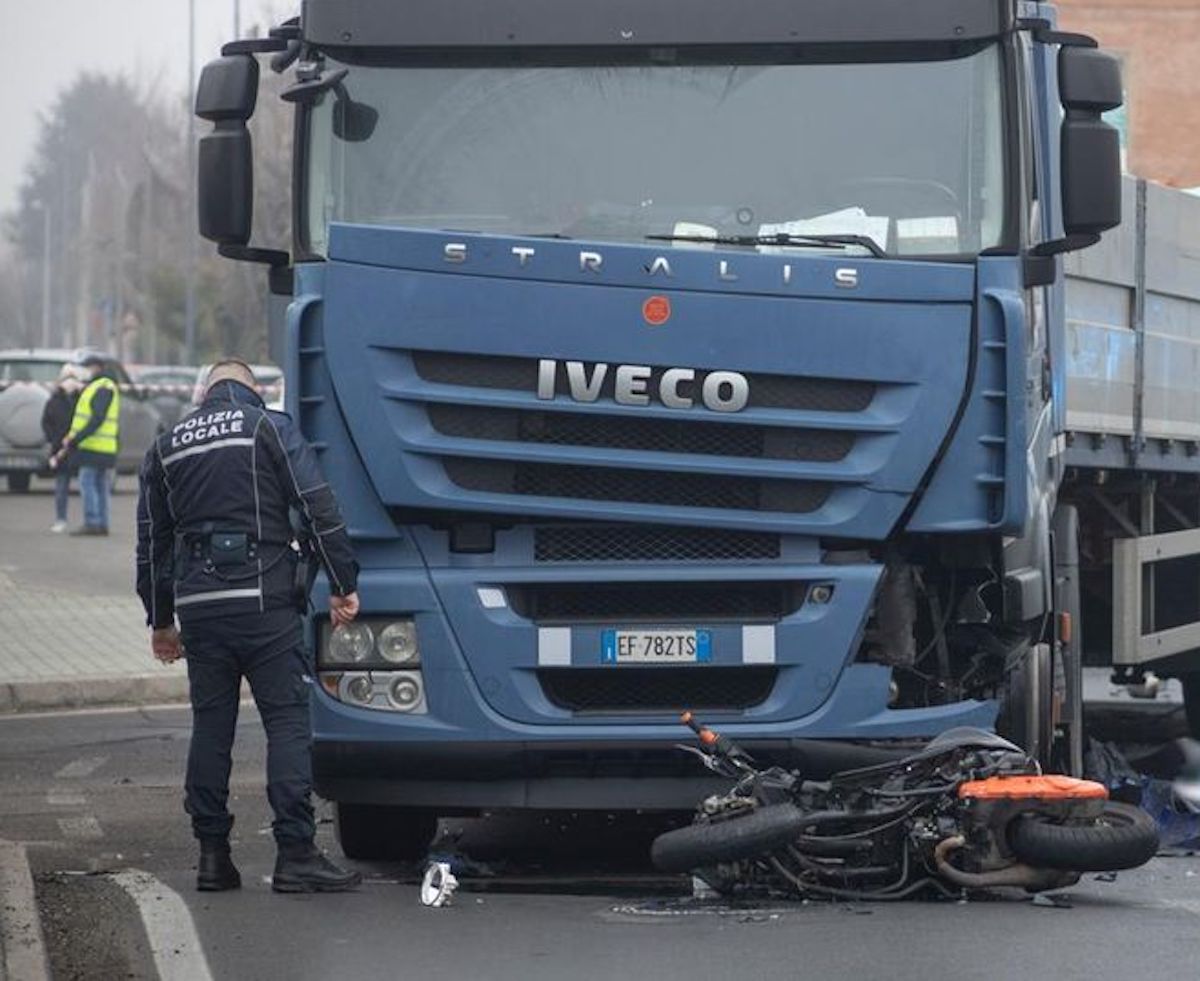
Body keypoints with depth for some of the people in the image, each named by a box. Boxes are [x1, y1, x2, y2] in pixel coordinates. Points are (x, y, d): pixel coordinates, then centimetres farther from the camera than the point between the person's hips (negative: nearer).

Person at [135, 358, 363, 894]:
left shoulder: (166, 447, 16)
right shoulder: (269, 428, 1)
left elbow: (152, 543, 20)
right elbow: (318, 508, -7)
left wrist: (160, 621, 28)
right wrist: (343, 584, -4)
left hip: (198, 607, 4)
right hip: (264, 603, -4)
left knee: (210, 726, 11)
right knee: (287, 722, -3)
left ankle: (212, 855, 10)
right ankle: (295, 855, -9)